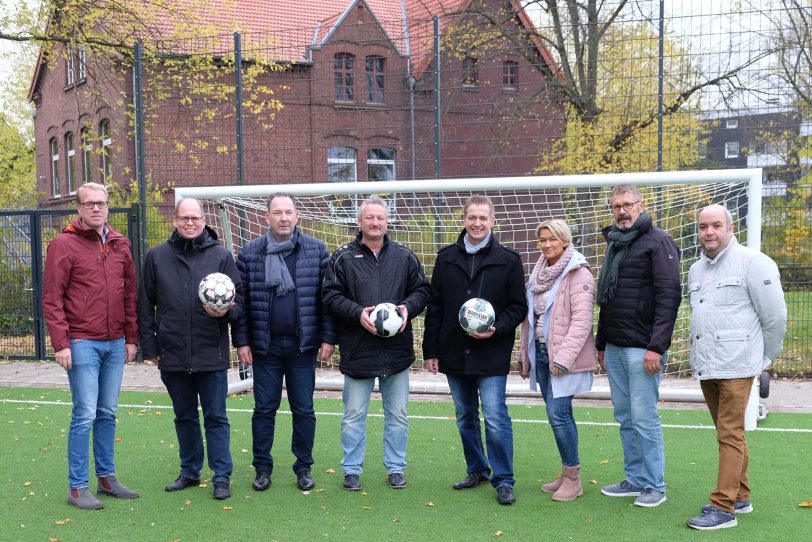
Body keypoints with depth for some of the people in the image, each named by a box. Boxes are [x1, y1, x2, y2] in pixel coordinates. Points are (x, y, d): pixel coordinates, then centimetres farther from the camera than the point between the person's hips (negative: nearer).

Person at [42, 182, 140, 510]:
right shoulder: (64, 244, -5)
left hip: (115, 344, 5)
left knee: (107, 413, 12)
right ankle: (77, 488, 6)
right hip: (82, 344, -5)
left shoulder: (119, 245, 11)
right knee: (85, 415, -4)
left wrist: (131, 338, 12)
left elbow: (130, 294, 15)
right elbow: (51, 298, -8)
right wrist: (61, 343, -13)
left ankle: (106, 479, 22)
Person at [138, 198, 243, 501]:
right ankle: (189, 472, 28)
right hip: (172, 355, 2)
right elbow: (145, 305, 8)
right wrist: (150, 347, 4)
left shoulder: (221, 255, 1)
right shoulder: (157, 256, 5)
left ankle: (221, 477, 10)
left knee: (216, 417, 3)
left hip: (211, 354, -2)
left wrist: (226, 311, -18)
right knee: (184, 417, 15)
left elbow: (238, 297, 4)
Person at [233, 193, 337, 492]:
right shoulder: (250, 253, 2)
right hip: (265, 346, 0)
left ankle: (304, 468, 21)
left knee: (304, 410, 8)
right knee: (264, 409, 8)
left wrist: (328, 338, -4)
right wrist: (242, 341, -1)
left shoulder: (316, 250, 1)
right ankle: (262, 468, 21)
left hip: (303, 345, 0)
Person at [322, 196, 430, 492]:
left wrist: (408, 308, -11)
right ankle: (352, 470, 20)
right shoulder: (343, 257, -1)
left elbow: (421, 290, 9)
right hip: (357, 350, -2)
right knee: (354, 415, 8)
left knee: (397, 414, 11)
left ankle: (396, 468, 24)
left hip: (397, 349, 2)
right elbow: (330, 294, -4)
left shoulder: (404, 256, 6)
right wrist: (357, 313, -18)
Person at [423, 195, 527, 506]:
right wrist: (430, 350, 5)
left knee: (495, 418, -7)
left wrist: (496, 328, -17)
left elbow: (518, 307, 0)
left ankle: (503, 481, 3)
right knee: (465, 417, 14)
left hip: (492, 355, -4)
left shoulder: (508, 260, -1)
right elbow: (434, 307, 8)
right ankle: (477, 470, 30)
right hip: (454, 354, 4)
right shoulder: (447, 258, 6)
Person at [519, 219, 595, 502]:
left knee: (558, 413, -11)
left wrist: (564, 357, -21)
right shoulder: (539, 272, 13)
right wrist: (526, 354, 17)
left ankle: (573, 477, 2)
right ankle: (566, 474, 20)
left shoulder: (578, 273, -11)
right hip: (540, 352, 7)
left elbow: (582, 320, -17)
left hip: (563, 356, -7)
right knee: (558, 413, 11)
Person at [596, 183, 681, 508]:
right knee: (625, 418, 12)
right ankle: (635, 480, 22)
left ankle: (654, 486, 8)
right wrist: (601, 344, 21)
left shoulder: (657, 242, -8)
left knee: (644, 418, -3)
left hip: (642, 349, -8)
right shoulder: (614, 244, 17)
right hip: (614, 348, 8)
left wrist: (657, 347, -20)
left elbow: (669, 296, -16)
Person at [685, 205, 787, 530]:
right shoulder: (696, 270, 12)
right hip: (705, 367, 7)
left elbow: (775, 316, -7)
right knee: (728, 433, 16)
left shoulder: (752, 262, -9)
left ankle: (724, 507, -1)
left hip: (735, 366, -7)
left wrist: (764, 358, 1)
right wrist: (701, 355, 16)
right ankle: (740, 497, 27)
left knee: (730, 435, -6)